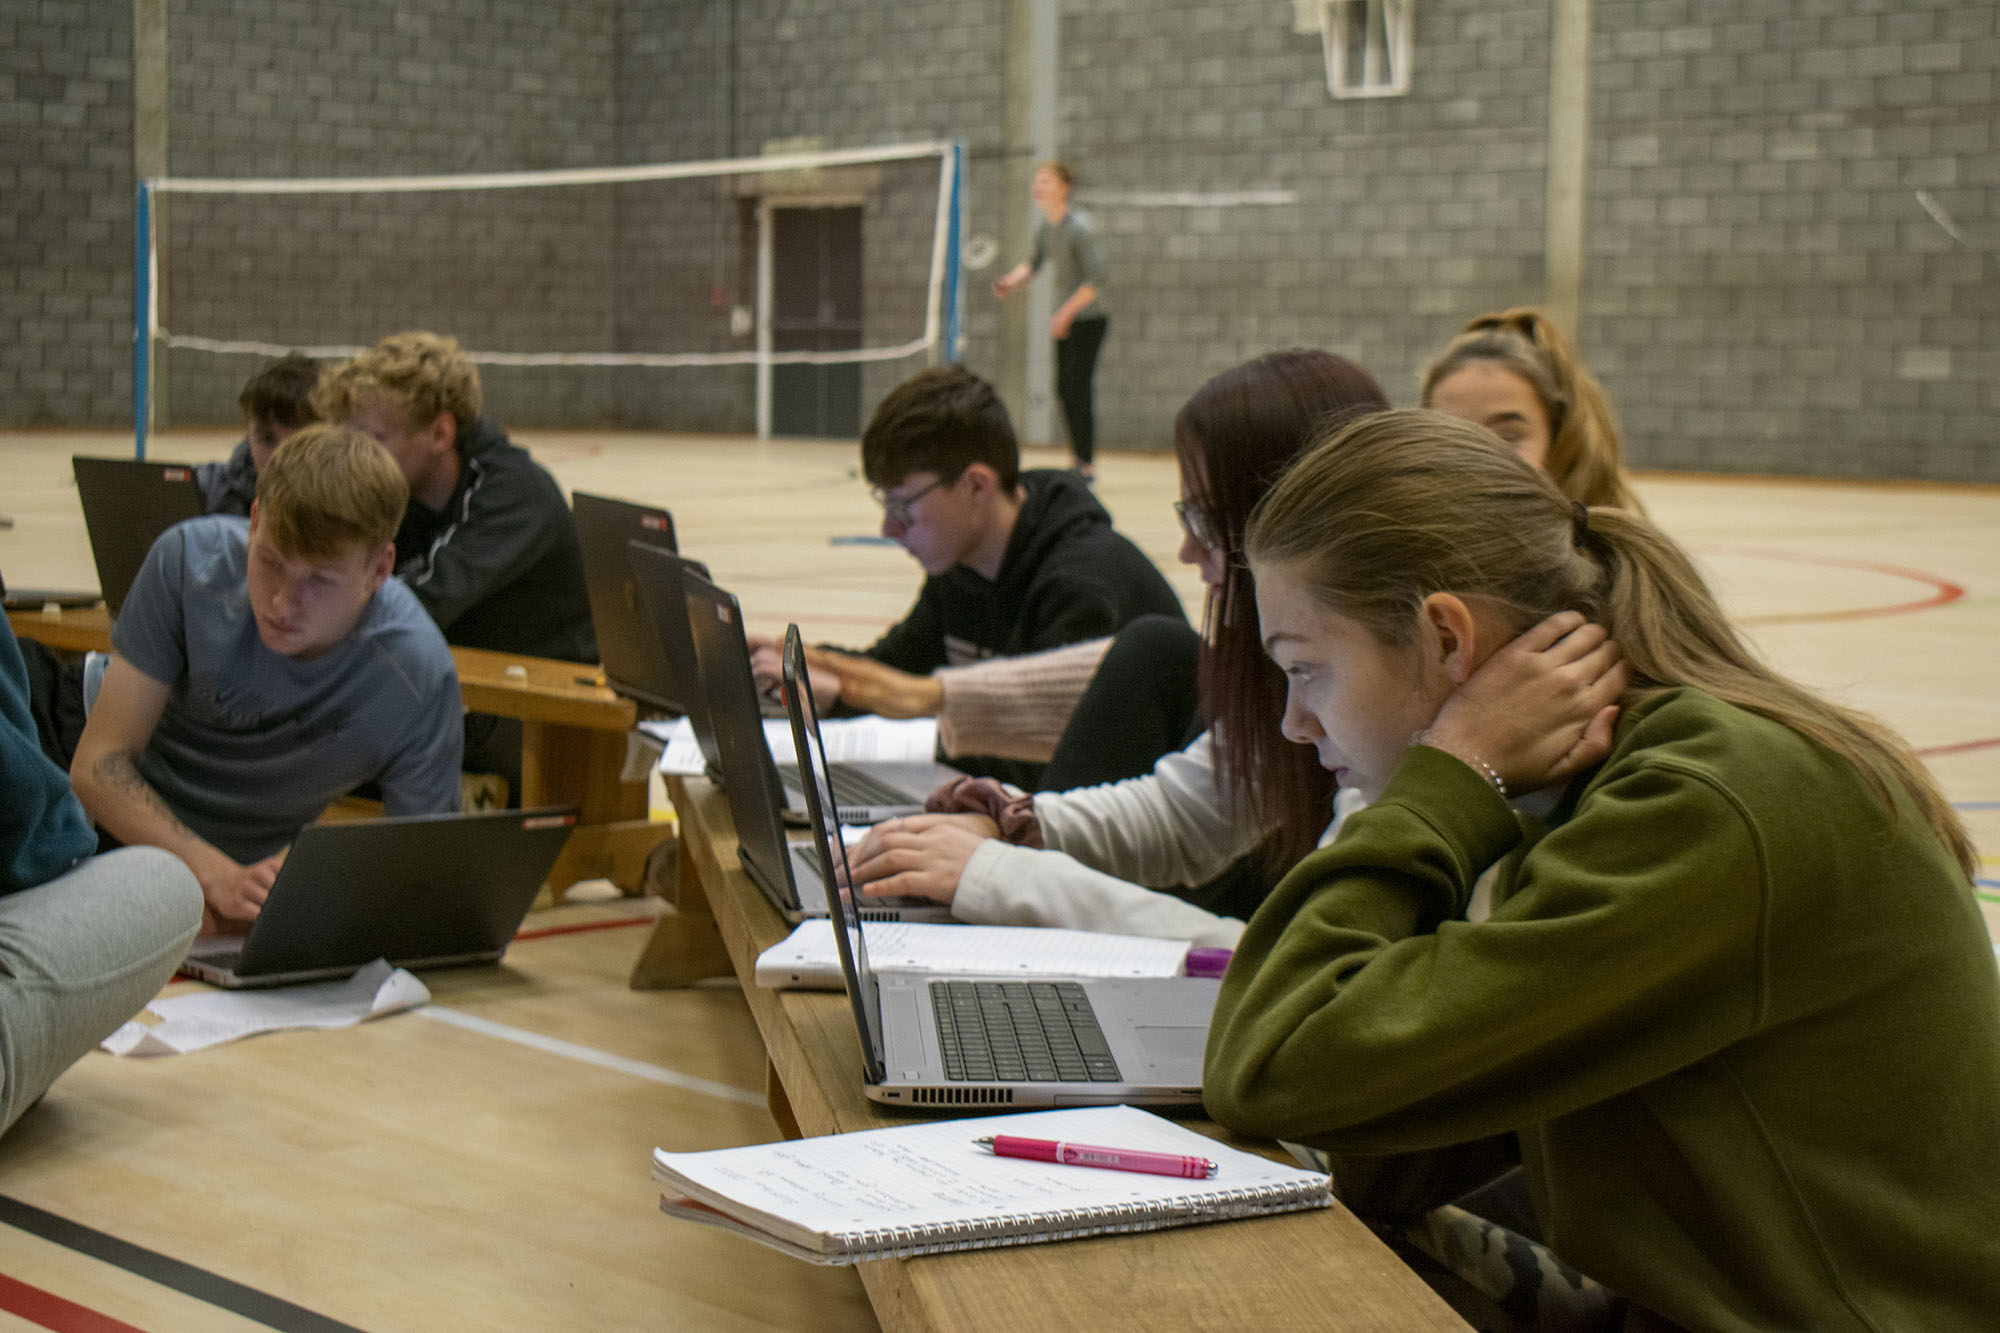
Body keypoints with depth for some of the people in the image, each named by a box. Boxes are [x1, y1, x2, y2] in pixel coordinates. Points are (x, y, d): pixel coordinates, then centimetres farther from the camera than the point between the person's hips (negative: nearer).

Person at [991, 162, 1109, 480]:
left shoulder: (1079, 229, -19)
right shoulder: (1046, 227, 6)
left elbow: (1095, 280, -23)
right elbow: (1035, 261, 21)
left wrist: (1065, 313, -23)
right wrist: (1012, 280, 2)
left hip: (1089, 319, -8)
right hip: (1069, 319, 8)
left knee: (1078, 389, -9)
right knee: (1064, 389, 10)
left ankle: (1087, 465, -3)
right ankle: (1081, 460, 19)